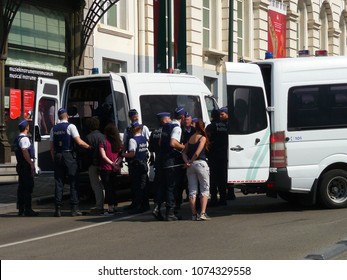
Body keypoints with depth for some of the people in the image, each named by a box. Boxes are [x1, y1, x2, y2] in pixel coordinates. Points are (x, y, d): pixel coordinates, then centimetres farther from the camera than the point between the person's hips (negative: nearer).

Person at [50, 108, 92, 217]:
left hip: (58, 156, 4)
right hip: (69, 156, -4)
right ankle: (74, 208, -3)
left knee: (59, 183, 6)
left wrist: (54, 159, 14)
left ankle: (58, 209, 3)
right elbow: (79, 142, -13)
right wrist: (89, 146, 0)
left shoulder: (54, 129, 9)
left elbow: (52, 147, 9)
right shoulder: (70, 126, -5)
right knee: (73, 183, 1)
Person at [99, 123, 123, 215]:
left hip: (106, 169, -5)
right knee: (114, 188, 14)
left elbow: (103, 156, -15)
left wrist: (112, 163, -11)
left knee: (108, 188, -1)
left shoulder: (103, 142, -9)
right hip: (115, 170, 5)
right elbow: (121, 155, 2)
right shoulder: (119, 143, 6)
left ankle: (110, 208, -4)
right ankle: (115, 207, 16)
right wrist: (116, 163, -9)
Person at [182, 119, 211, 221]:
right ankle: (203, 213, -12)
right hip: (201, 163, -5)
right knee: (205, 189, 0)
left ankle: (194, 214, 6)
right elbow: (198, 152, -13)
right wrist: (191, 161, -3)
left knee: (192, 190, 8)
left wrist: (187, 161, -4)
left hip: (191, 166, 5)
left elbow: (184, 152, 7)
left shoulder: (190, 138, 14)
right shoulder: (203, 138, -4)